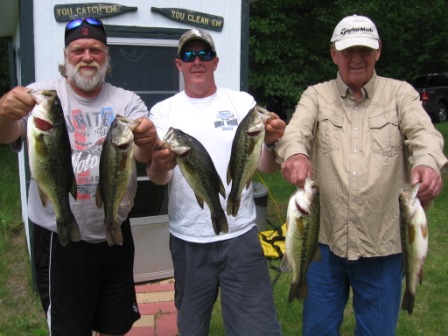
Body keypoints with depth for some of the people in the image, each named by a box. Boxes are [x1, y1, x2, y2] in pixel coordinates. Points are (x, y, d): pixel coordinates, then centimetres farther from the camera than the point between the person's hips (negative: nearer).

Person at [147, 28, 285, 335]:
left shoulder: (242, 103, 3)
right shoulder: (164, 111, 3)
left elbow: (266, 167, -1)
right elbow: (157, 178, -5)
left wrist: (272, 143, -23)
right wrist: (160, 164, -28)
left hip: (240, 235, -1)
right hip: (188, 240, 1)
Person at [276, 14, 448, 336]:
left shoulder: (400, 93, 4)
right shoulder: (316, 95, 5)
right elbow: (296, 131, -14)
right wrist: (295, 153, -39)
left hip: (384, 242, 0)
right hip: (325, 238, 1)